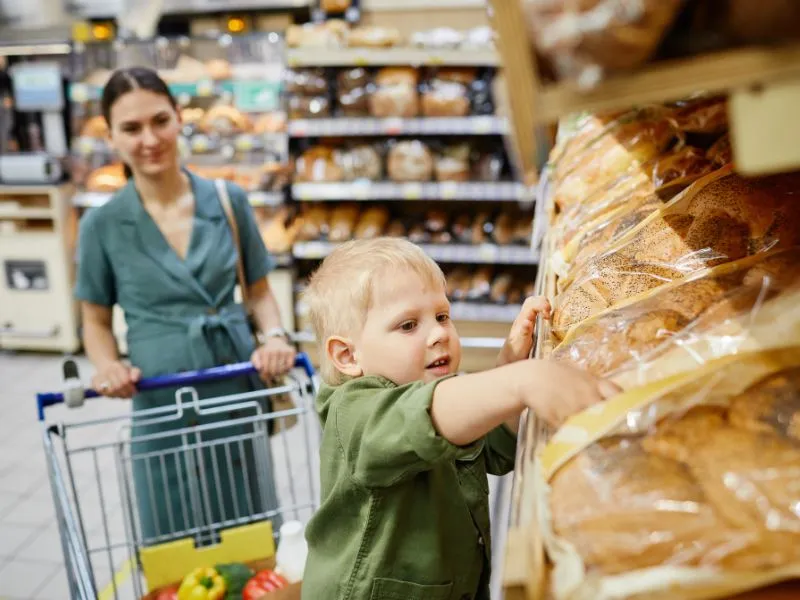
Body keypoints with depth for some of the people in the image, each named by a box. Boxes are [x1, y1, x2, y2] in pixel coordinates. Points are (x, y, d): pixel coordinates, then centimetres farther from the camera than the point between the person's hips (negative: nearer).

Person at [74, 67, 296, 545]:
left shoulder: (229, 201, -1)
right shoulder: (102, 225, -4)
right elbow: (96, 320, 6)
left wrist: (275, 336, -11)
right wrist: (107, 365, -14)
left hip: (240, 393, 1)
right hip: (162, 405, -1)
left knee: (255, 532, 15)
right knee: (176, 540, 12)